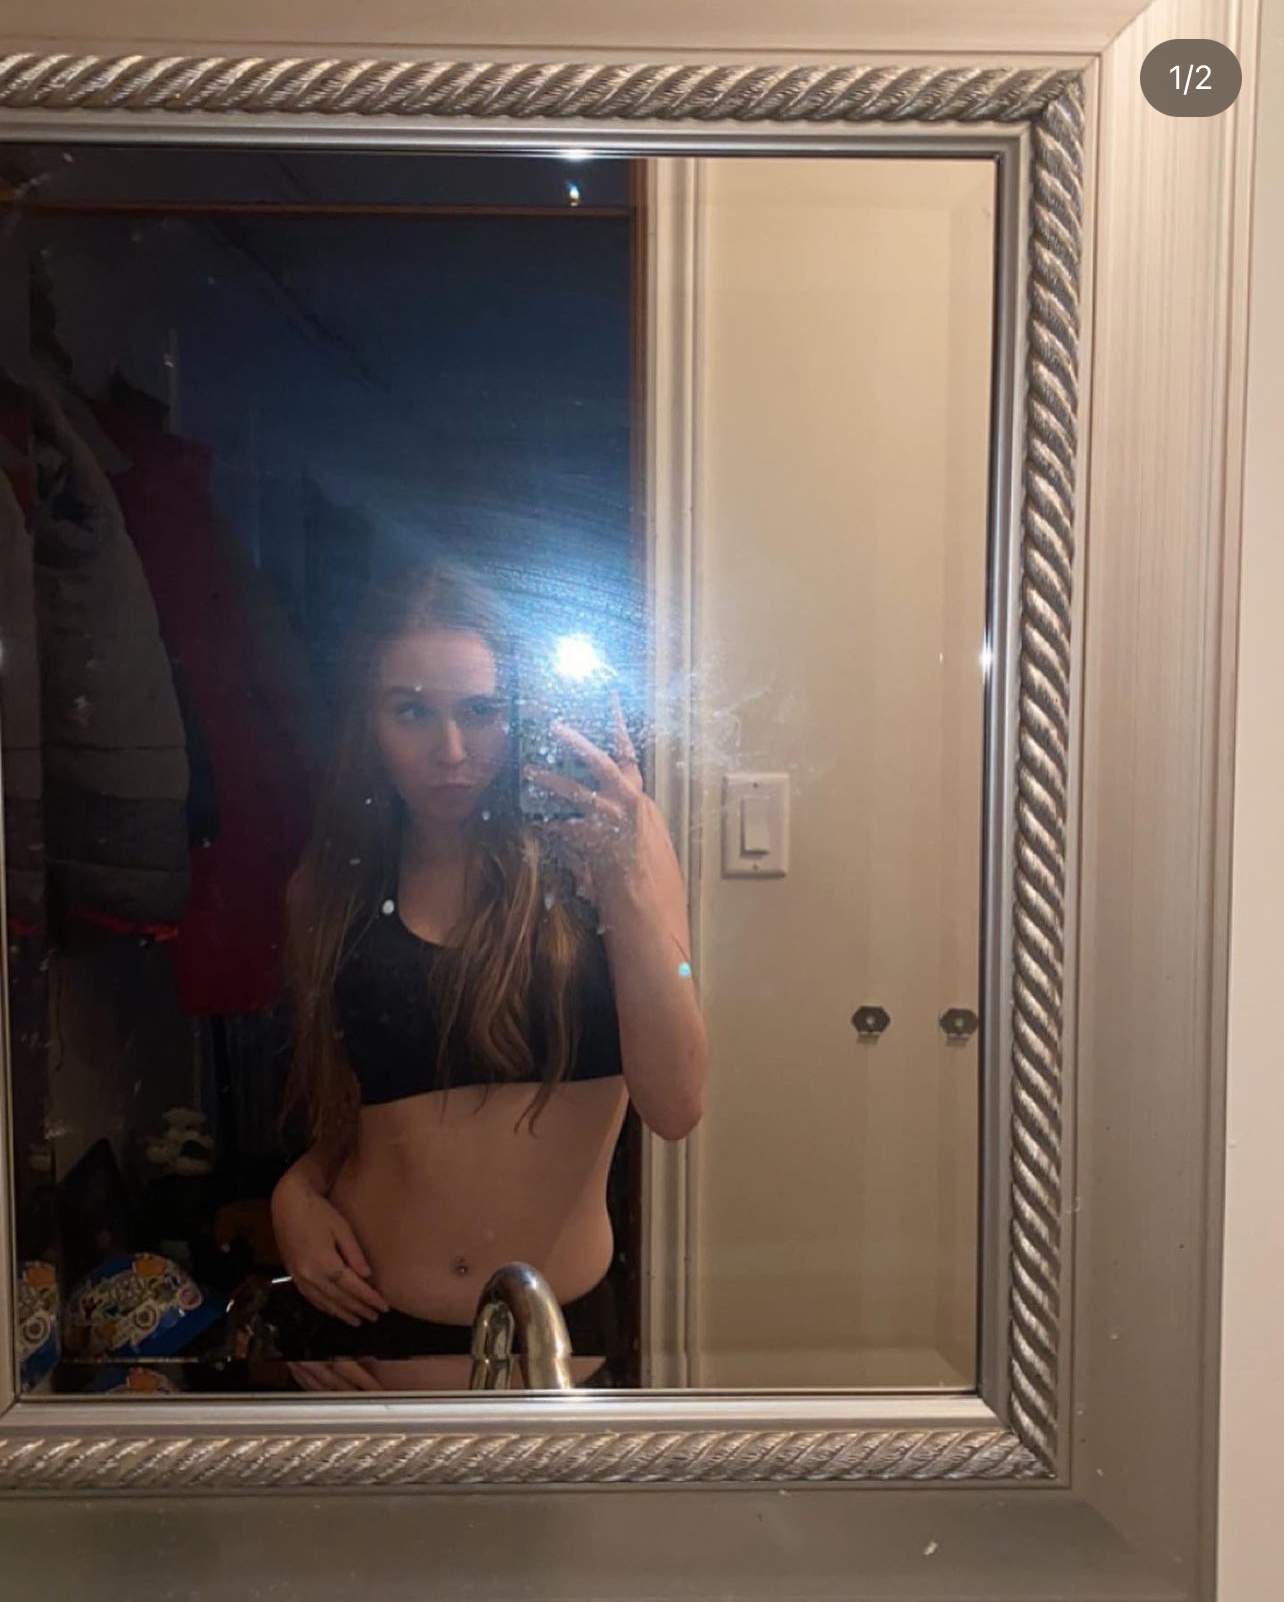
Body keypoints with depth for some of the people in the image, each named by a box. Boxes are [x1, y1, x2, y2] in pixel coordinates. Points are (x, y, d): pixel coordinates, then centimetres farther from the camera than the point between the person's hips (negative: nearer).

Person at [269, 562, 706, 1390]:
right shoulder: (332, 888, -1)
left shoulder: (604, 843, -8)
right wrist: (298, 1194, -6)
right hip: (367, 1329, 2)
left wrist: (623, 878, -26)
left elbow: (676, 1105, -17)